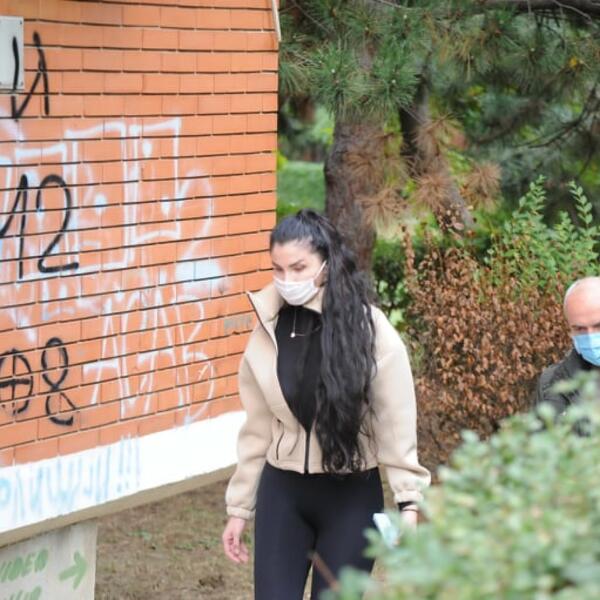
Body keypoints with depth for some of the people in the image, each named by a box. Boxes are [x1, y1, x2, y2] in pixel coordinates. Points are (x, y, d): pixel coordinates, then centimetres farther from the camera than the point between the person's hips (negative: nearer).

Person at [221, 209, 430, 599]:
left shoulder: (370, 330, -11)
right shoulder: (269, 332, 0)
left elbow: (396, 426, -10)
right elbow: (257, 429, 7)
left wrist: (408, 502, -16)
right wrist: (239, 508, 10)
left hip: (351, 498, -3)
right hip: (282, 493, 3)